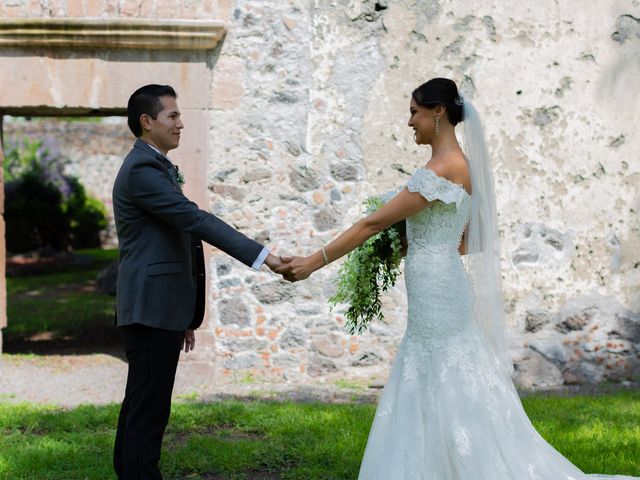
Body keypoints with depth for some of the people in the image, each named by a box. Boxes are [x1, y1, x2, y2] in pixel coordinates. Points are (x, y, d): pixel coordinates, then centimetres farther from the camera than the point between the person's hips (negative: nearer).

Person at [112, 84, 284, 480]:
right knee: (150, 408, -8)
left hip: (157, 308, 10)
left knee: (140, 404, 13)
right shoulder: (142, 169, -13)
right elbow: (196, 220, -23)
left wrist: (184, 317, 22)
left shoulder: (155, 167, 20)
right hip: (154, 309, -10)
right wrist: (261, 256, -26)